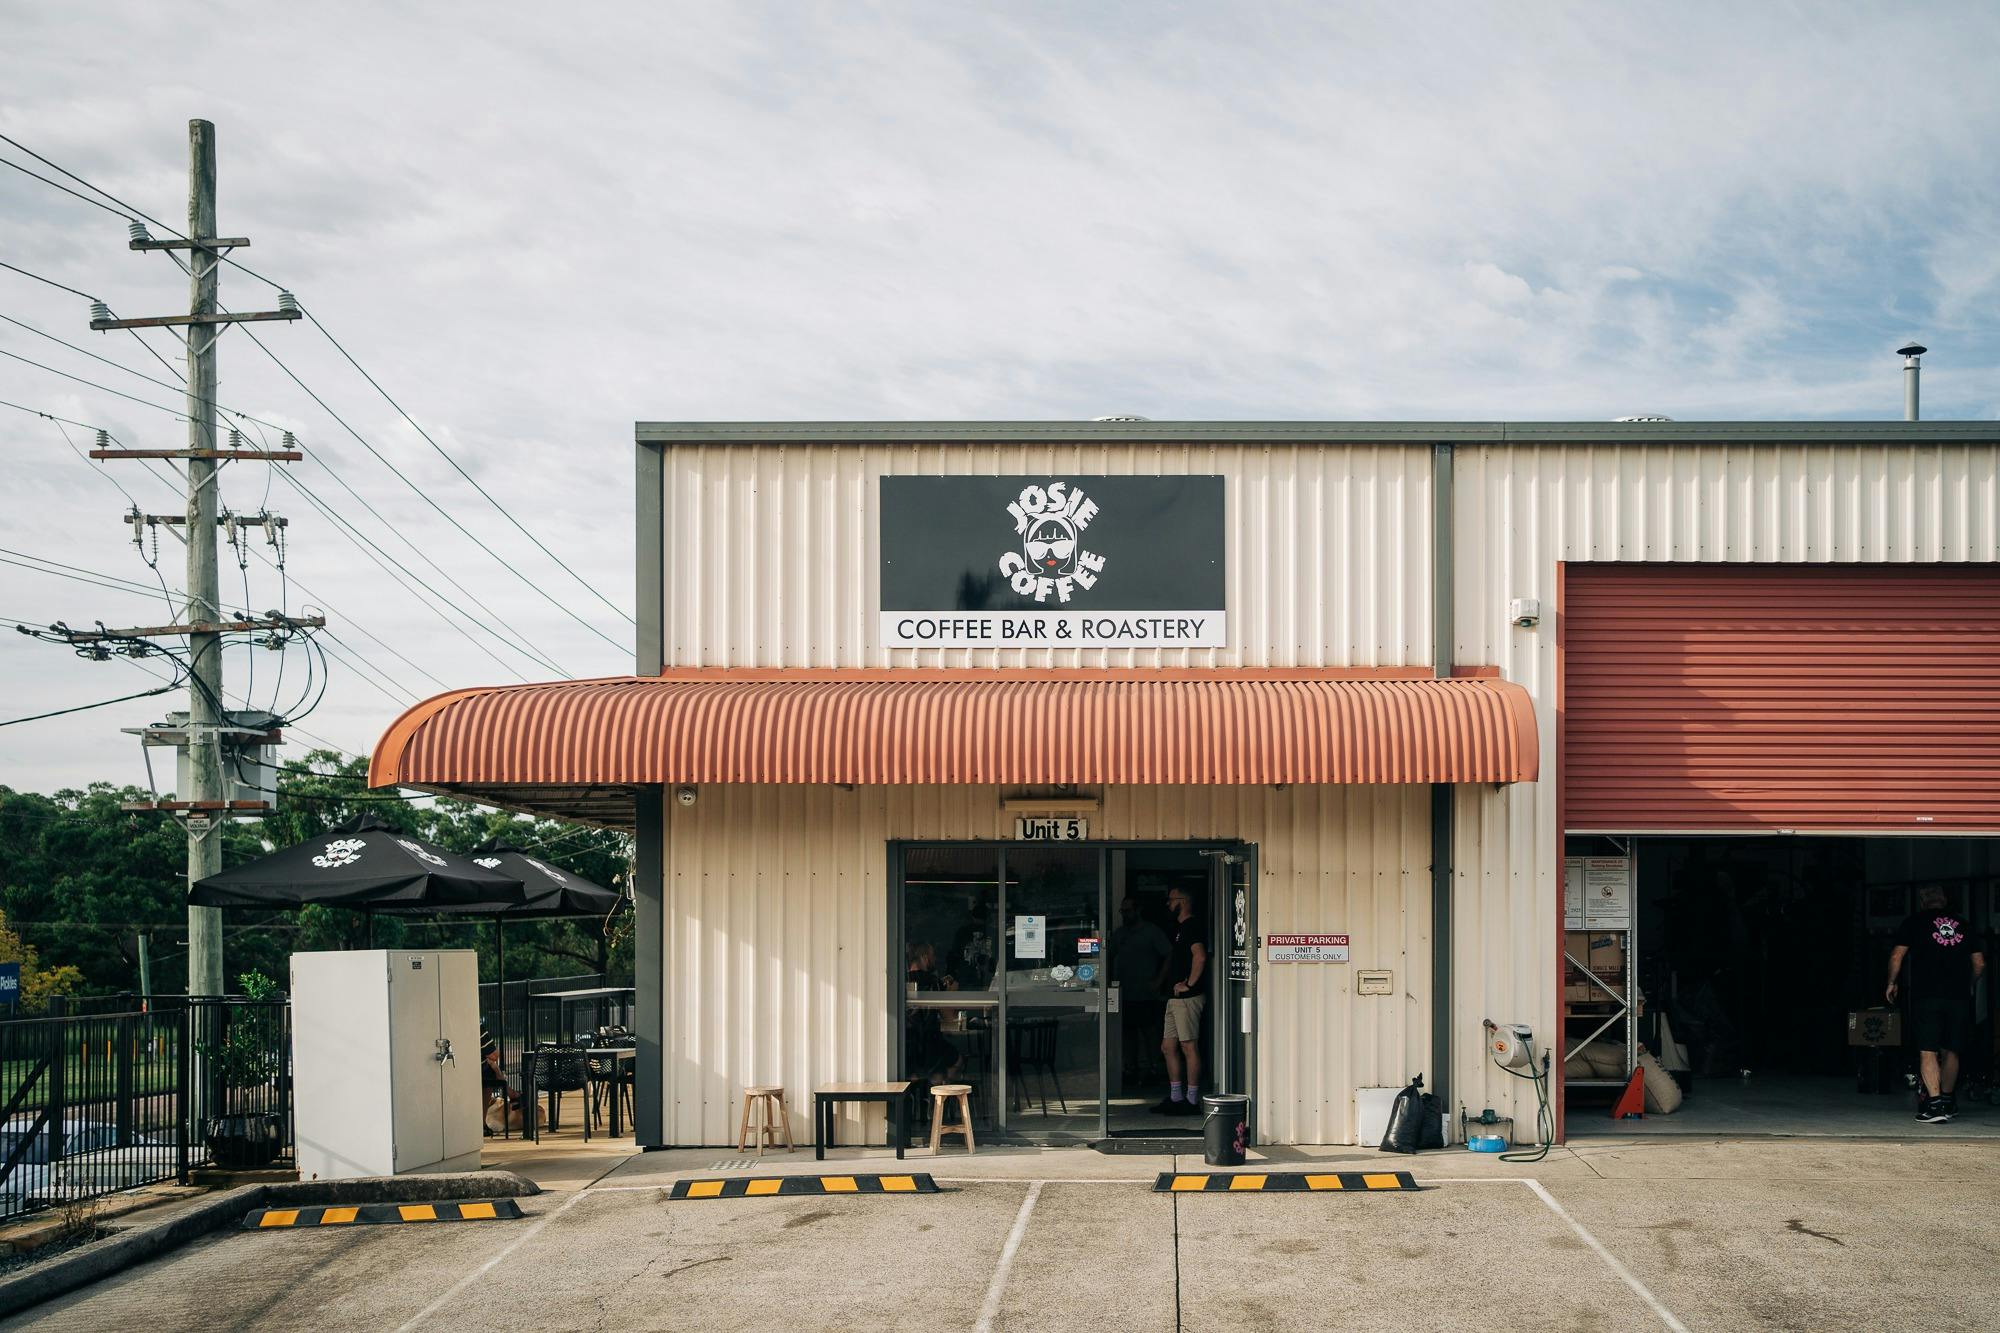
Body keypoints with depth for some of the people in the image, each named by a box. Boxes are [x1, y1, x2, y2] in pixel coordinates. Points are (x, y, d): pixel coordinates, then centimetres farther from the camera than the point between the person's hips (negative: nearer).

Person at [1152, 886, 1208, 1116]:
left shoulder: (1192, 926, -11)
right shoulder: (1179, 927, 21)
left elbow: (1200, 957, -25)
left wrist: (1188, 984, -19)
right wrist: (1160, 982, 22)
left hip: (1188, 997, -11)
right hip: (1175, 998, 11)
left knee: (1189, 1047, -7)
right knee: (1168, 1047, 11)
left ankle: (1192, 1101, -5)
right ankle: (1176, 1098, 17)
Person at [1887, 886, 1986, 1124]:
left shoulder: (1914, 921, 7)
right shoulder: (1962, 923, 16)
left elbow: (1897, 956, 1)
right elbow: (1979, 963, 16)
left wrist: (1892, 983, 15)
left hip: (1926, 995, -3)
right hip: (1959, 997, 3)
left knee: (1927, 1051, -6)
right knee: (1951, 1051, 15)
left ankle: (1935, 1103, -19)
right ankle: (1947, 1101, 24)